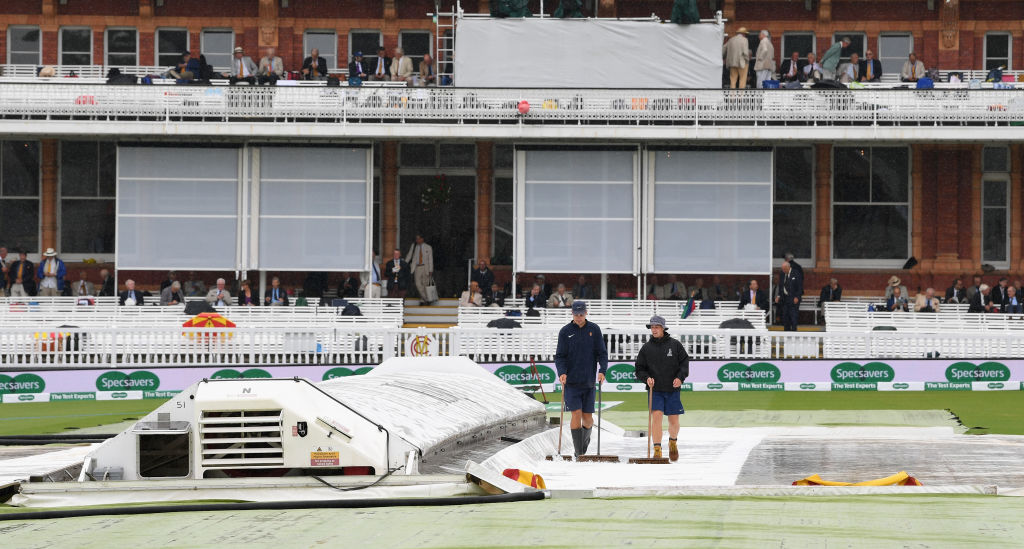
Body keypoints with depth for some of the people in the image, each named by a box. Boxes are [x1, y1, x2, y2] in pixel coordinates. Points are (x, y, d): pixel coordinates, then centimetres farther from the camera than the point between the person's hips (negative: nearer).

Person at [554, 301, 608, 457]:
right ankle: (578, 452, -4)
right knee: (576, 414, -10)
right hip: (571, 381, -1)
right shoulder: (565, 332, 2)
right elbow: (560, 356, 0)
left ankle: (586, 437, 37)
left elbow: (602, 352, 4)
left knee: (587, 417, 4)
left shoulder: (594, 330, 5)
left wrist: (602, 370, -13)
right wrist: (562, 372, -17)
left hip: (588, 382, 1)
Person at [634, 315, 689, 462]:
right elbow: (640, 368, 8)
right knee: (656, 416, -15)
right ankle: (657, 450, -11)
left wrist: (680, 377, -11)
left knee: (674, 421, 5)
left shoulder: (675, 344, 2)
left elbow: (684, 362, 4)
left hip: (672, 389, 0)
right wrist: (646, 378, -12)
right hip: (655, 389, 0)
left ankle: (673, 441, 35)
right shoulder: (646, 348, 4)